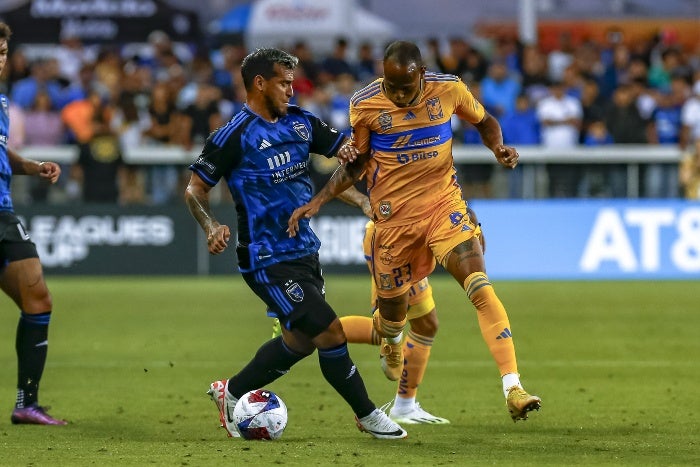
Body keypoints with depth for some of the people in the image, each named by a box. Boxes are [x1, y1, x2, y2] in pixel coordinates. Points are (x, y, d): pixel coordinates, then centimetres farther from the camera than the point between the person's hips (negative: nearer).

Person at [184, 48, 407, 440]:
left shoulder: (299, 123, 8)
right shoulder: (235, 135, -12)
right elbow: (195, 190, -7)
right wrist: (212, 227, -24)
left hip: (304, 252, 8)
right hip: (268, 259, -8)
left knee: (300, 341, 16)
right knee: (330, 333, -10)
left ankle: (232, 393, 32)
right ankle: (368, 415, 5)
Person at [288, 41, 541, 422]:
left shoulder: (448, 90, -8)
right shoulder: (365, 105, -9)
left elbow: (483, 121, 12)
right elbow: (356, 163, 6)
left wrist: (498, 148, -9)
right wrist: (317, 201, -5)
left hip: (443, 203, -1)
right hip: (394, 215, 1)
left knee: (480, 287, -21)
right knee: (392, 311, 11)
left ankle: (512, 388, -26)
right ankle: (392, 343, 53)